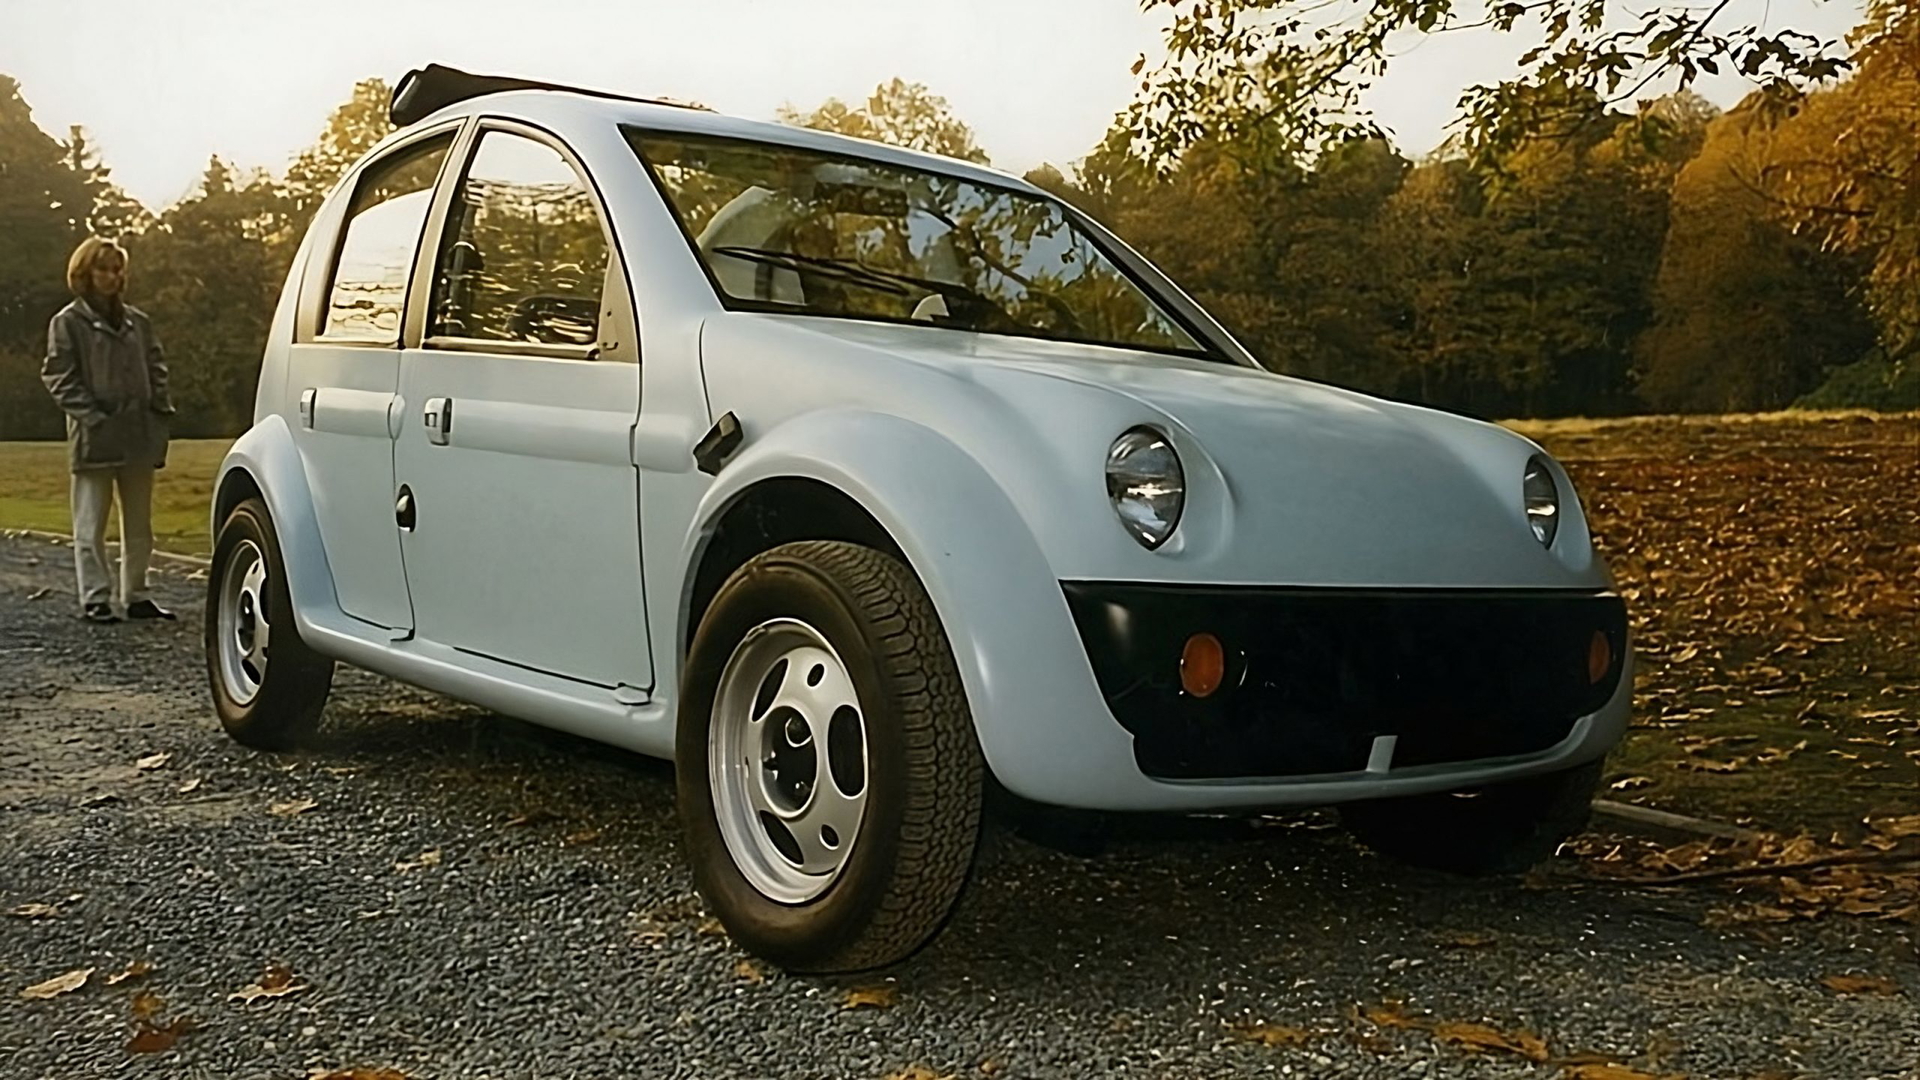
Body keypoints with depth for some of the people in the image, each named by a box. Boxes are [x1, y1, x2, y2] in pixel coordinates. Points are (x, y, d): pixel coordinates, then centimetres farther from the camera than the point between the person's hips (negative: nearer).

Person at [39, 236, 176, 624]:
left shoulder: (137, 322, 13)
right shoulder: (68, 323, -1)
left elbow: (156, 369, 17)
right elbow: (58, 377, -5)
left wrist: (160, 409, 3)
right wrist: (91, 415, -14)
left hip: (139, 436, 5)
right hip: (95, 439, -5)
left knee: (139, 524, 10)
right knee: (92, 526, -1)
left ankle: (136, 595, 18)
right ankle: (95, 599, 3)